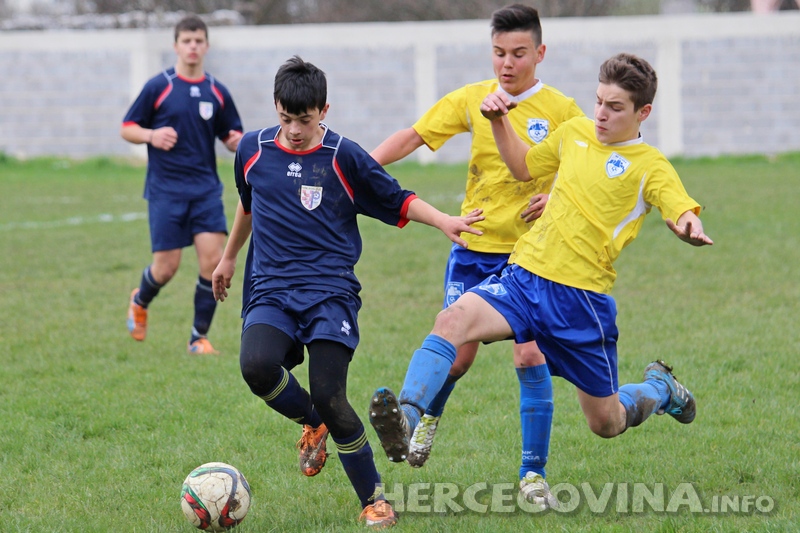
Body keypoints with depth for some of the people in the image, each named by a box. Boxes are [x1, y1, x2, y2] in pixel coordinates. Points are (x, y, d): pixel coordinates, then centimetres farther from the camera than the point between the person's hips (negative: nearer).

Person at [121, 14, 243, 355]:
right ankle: (140, 302, 33)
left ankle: (199, 338, 3)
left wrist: (238, 141, -9)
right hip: (165, 190, -3)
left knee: (213, 260, -10)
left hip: (206, 189, 3)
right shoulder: (158, 87, -2)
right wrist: (151, 136, -17)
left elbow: (231, 138, 15)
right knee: (166, 266, -3)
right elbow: (127, 129, 3)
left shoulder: (217, 93, 7)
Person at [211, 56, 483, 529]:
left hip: (331, 291, -3)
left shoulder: (344, 157, -3)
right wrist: (229, 257, 37)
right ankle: (312, 424, 5)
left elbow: (398, 201, 7)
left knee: (329, 397, -17)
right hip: (272, 290, 3)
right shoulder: (253, 150, 7)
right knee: (257, 366, -28)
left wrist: (444, 221, -9)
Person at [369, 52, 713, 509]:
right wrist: (500, 122, 16)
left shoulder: (649, 166, -2)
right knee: (453, 320, -28)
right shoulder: (575, 133, 13)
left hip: (582, 299, -4)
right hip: (524, 277, 4)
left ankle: (659, 388, 42)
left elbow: (684, 212, -17)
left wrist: (690, 225, -40)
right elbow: (525, 167, 31)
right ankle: (406, 418, -41)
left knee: (606, 423, 9)